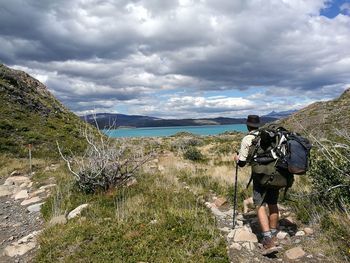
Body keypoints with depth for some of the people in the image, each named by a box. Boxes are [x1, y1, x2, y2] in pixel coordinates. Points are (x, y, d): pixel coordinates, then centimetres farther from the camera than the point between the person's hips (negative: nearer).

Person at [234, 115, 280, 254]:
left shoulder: (247, 139, -1)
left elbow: (242, 163, -1)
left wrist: (237, 159, 21)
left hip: (260, 174, -5)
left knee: (260, 206, 1)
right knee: (273, 204, 16)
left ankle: (269, 241, -8)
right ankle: (273, 237, 28)